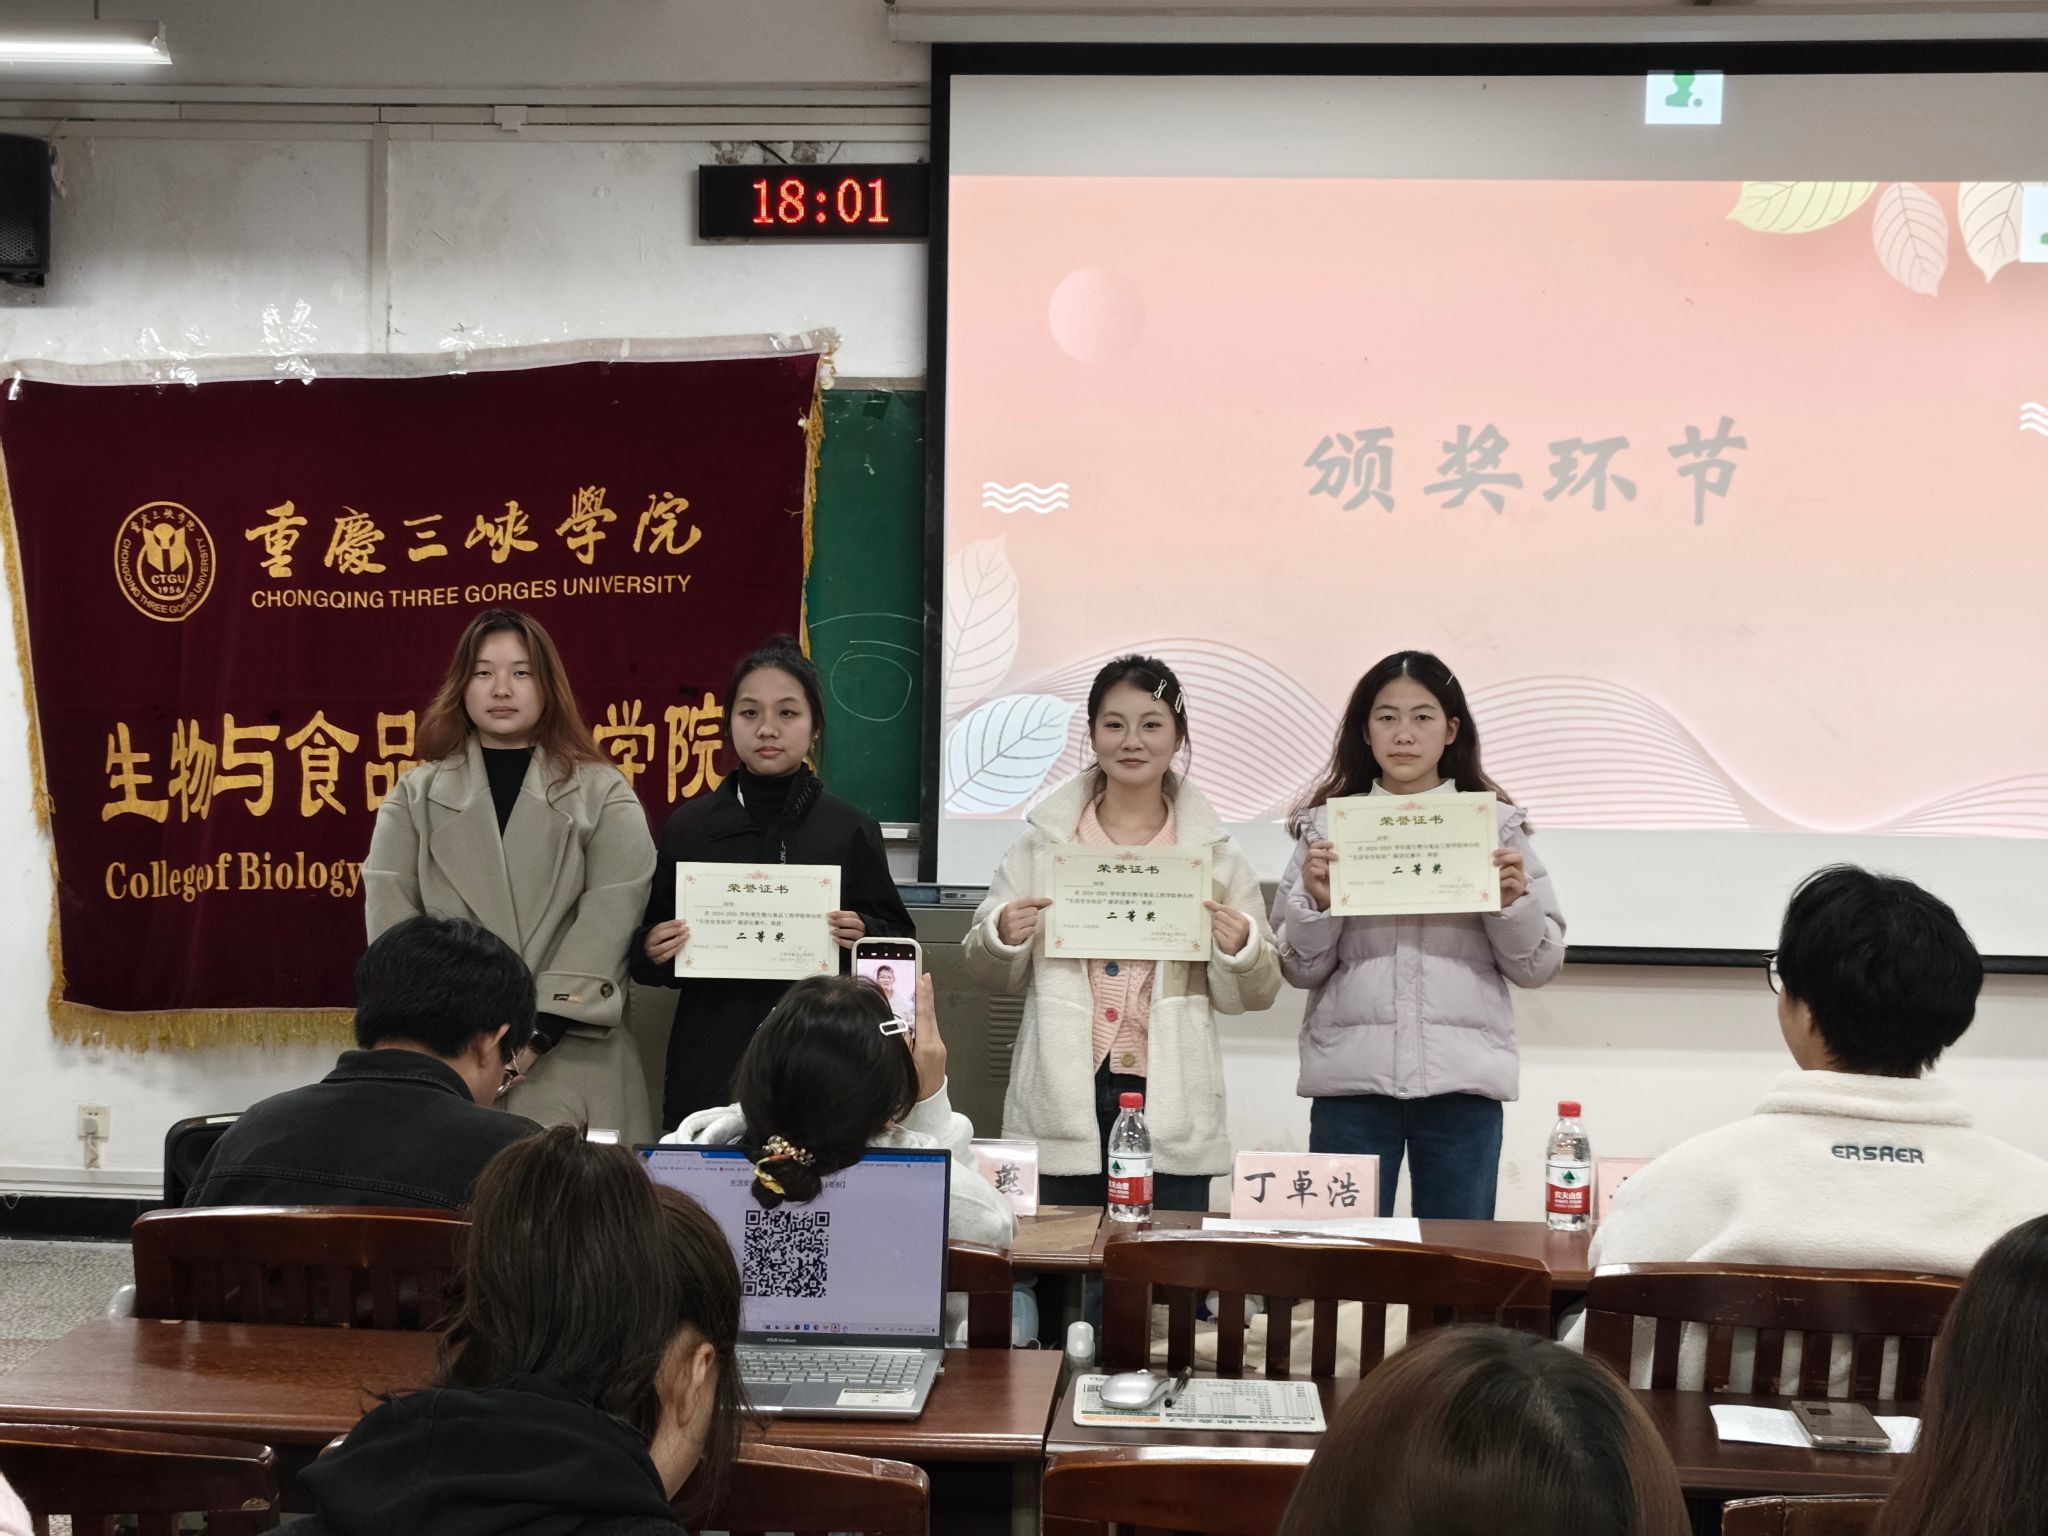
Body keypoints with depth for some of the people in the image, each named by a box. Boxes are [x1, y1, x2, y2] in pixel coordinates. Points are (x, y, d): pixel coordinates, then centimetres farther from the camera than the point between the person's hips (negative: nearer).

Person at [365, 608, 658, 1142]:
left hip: (570, 1061, -1)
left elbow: (607, 924, -4)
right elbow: (390, 918, 2)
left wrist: (536, 1033, -13)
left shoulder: (604, 796, 7)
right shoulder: (414, 795, 13)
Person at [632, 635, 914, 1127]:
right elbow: (650, 945, 11)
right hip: (710, 1064, 1)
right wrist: (650, 952, -9)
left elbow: (899, 938, 7)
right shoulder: (689, 827, 6)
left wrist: (865, 936, -13)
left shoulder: (850, 831, 3)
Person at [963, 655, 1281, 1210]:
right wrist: (1003, 938, -6)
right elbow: (990, 974, 14)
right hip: (1063, 1101, 0)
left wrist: (1239, 949, -9)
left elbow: (1252, 996, 11)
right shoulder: (1042, 843, 8)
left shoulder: (1215, 852, 7)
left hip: (1170, 1105, 0)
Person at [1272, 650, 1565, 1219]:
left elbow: (1539, 966, 7)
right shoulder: (1327, 826, 7)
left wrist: (1514, 901, -10)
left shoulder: (1496, 825, 7)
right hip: (1351, 1078, 0)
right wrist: (1315, 900, -11)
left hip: (1462, 1081, 0)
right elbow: (1299, 969, 6)